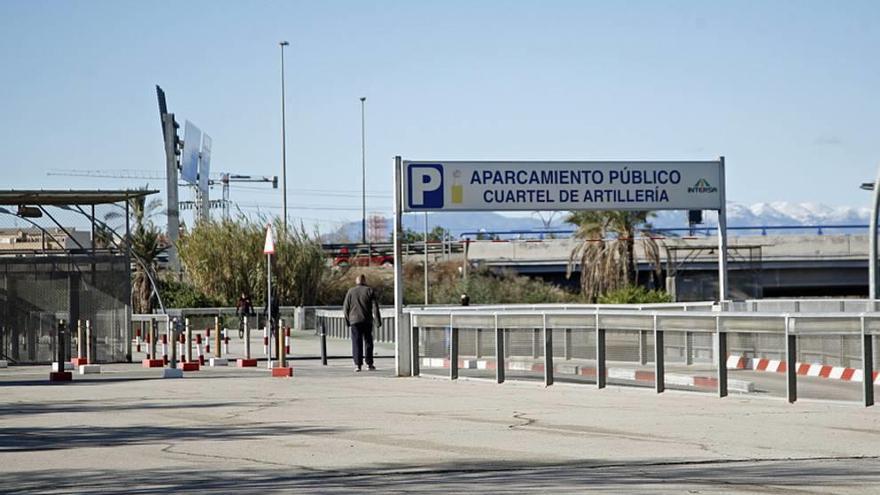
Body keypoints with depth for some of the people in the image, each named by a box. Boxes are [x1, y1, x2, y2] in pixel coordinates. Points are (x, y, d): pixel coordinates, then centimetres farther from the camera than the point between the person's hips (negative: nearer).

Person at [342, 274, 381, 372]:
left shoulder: (350, 292, 4)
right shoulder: (369, 291, 1)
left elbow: (345, 308, 4)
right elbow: (375, 307, -4)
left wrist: (347, 321, 14)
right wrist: (378, 320, -2)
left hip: (355, 321, 0)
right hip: (367, 321, 0)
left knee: (357, 343, 0)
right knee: (368, 342, 9)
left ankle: (357, 364, -9)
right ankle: (369, 364, 9)